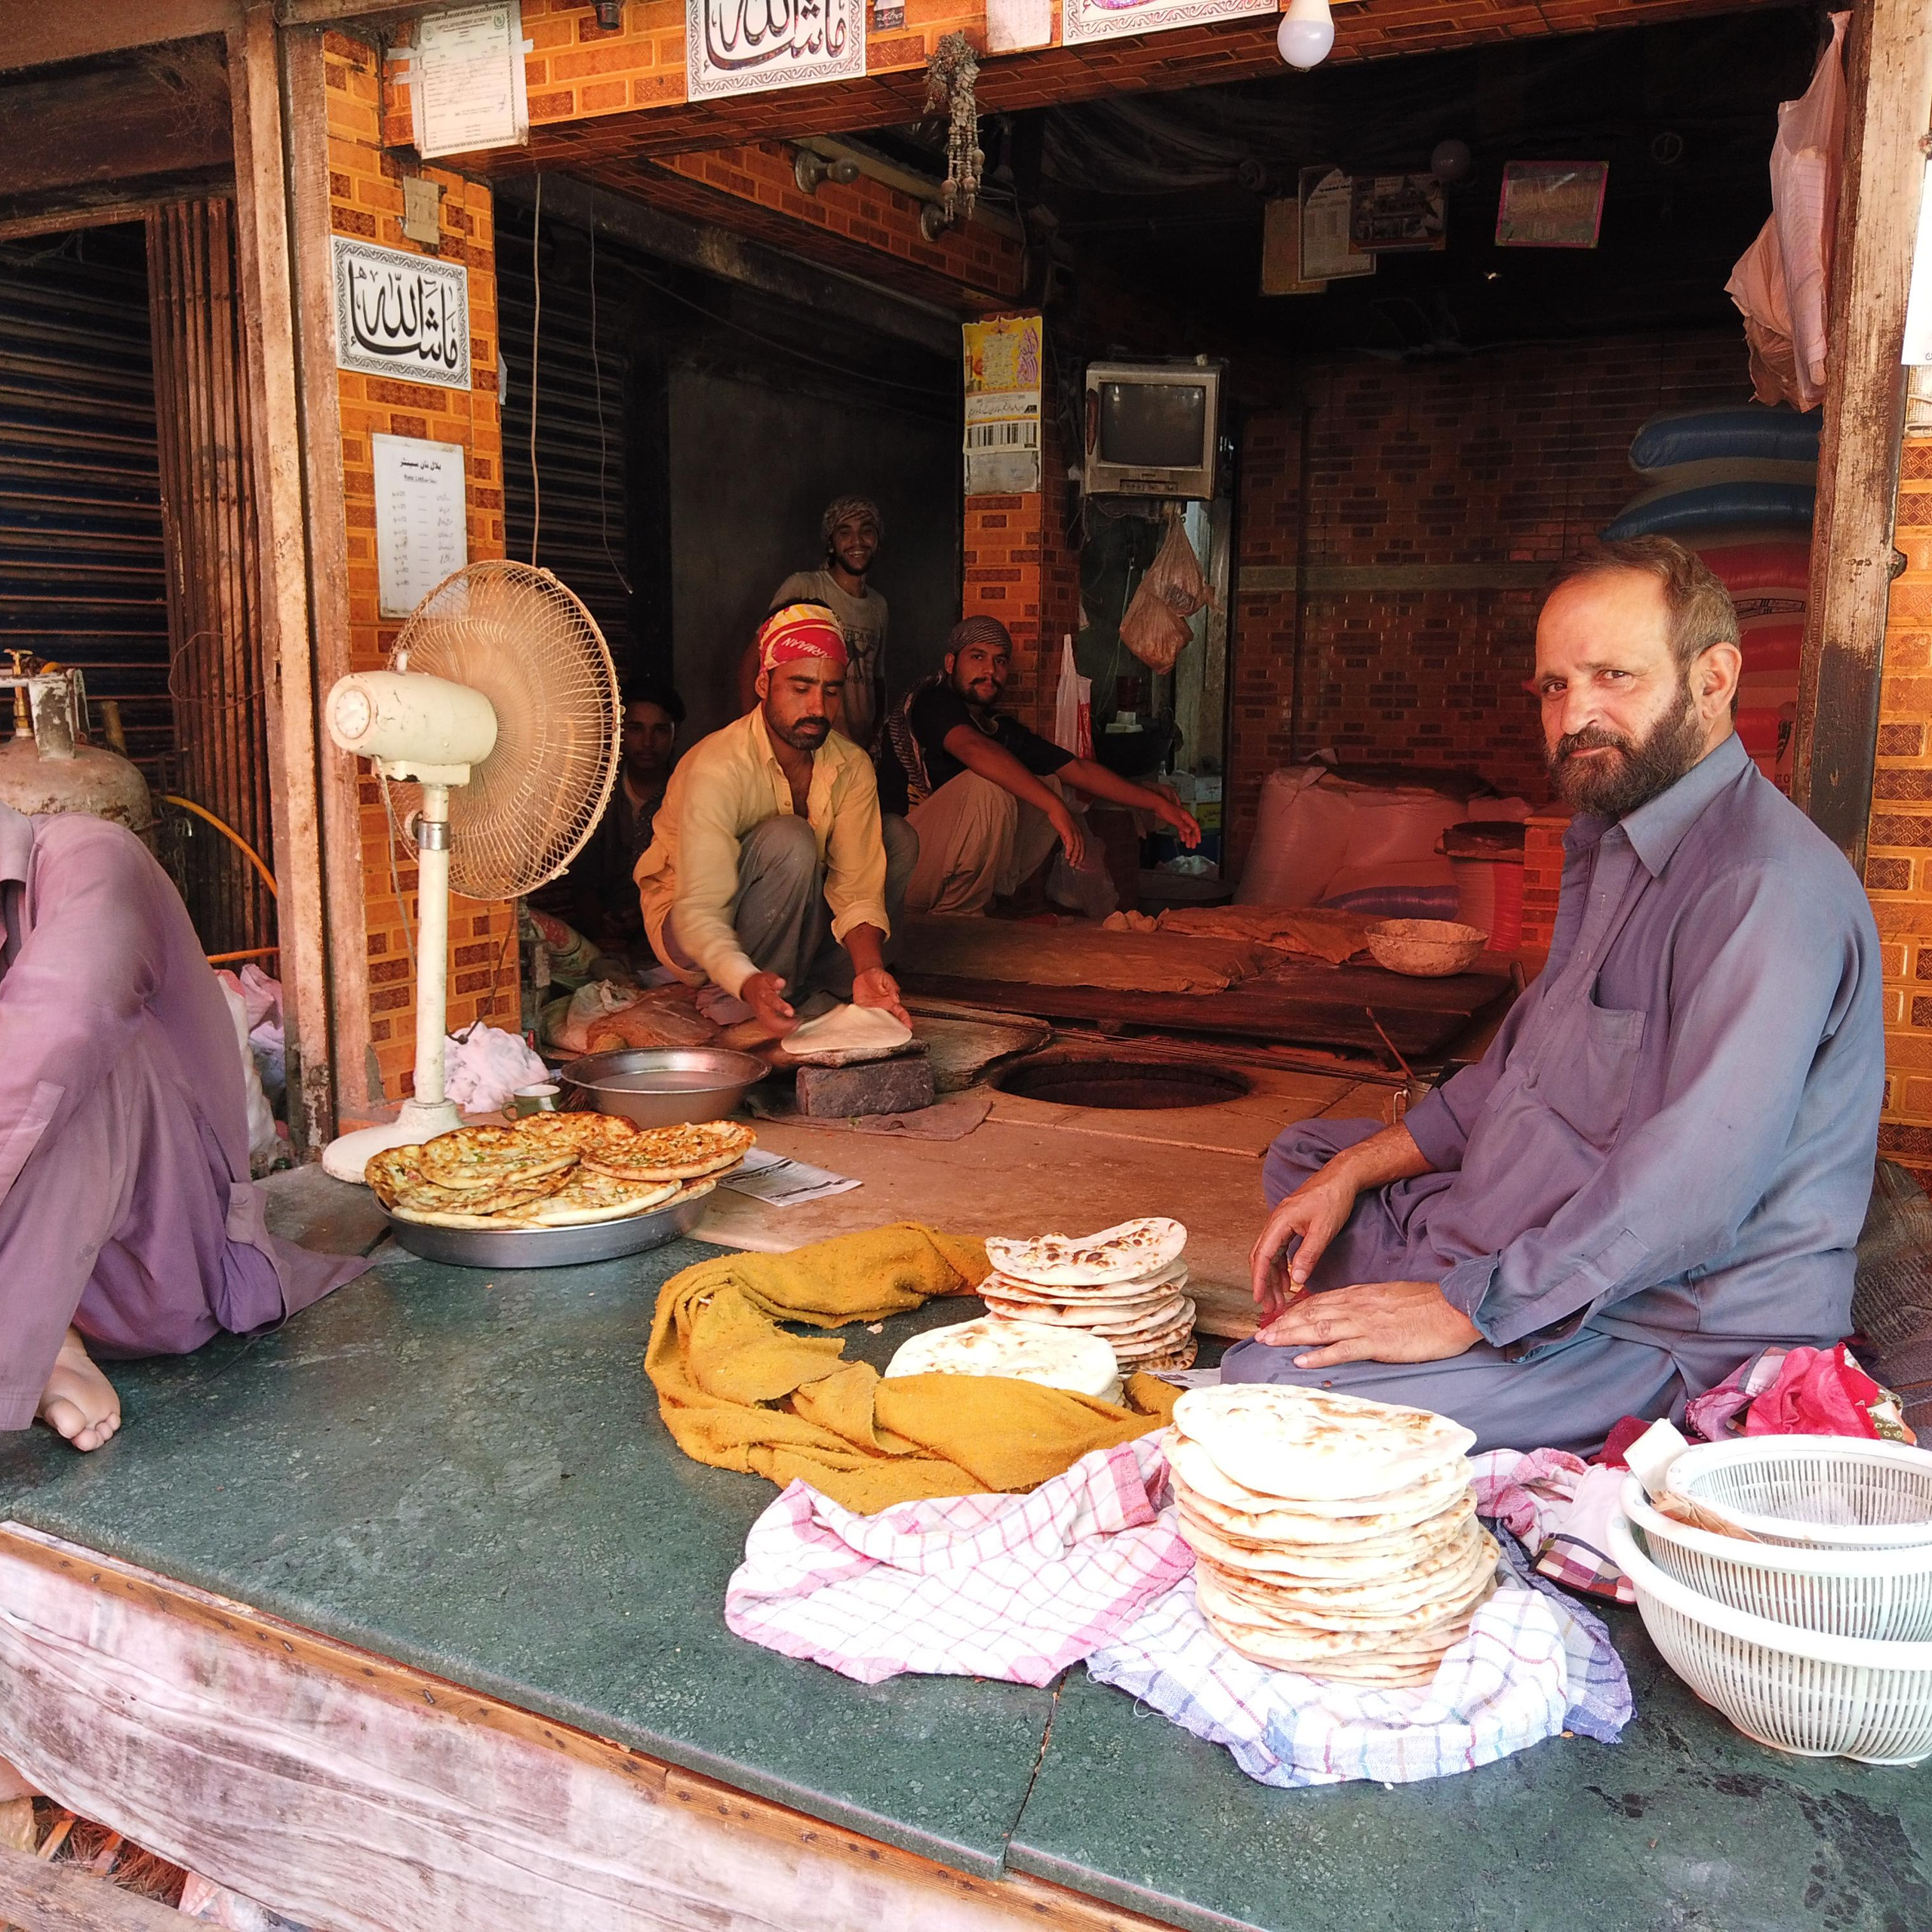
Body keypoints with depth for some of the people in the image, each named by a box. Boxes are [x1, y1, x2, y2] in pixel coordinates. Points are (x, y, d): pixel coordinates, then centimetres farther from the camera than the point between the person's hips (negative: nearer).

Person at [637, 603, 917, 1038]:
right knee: (789, 841, -33)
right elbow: (700, 911, -33)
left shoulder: (852, 767, -10)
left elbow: (857, 887, -16)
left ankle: (816, 983, -9)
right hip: (687, 930, -6)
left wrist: (868, 968, -37)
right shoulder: (717, 768, -28)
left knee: (897, 838, -8)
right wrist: (747, 982, -52)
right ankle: (743, 1001, -18)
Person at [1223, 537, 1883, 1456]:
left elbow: (1693, 1181, -30)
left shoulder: (1766, 888, -22)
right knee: (1305, 1155, 22)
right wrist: (1351, 1172, 10)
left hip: (1665, 1336, -10)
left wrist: (1467, 1309, -26)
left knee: (1270, 1387, -25)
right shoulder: (1608, 839, 12)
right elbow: (1524, 1063, 19)